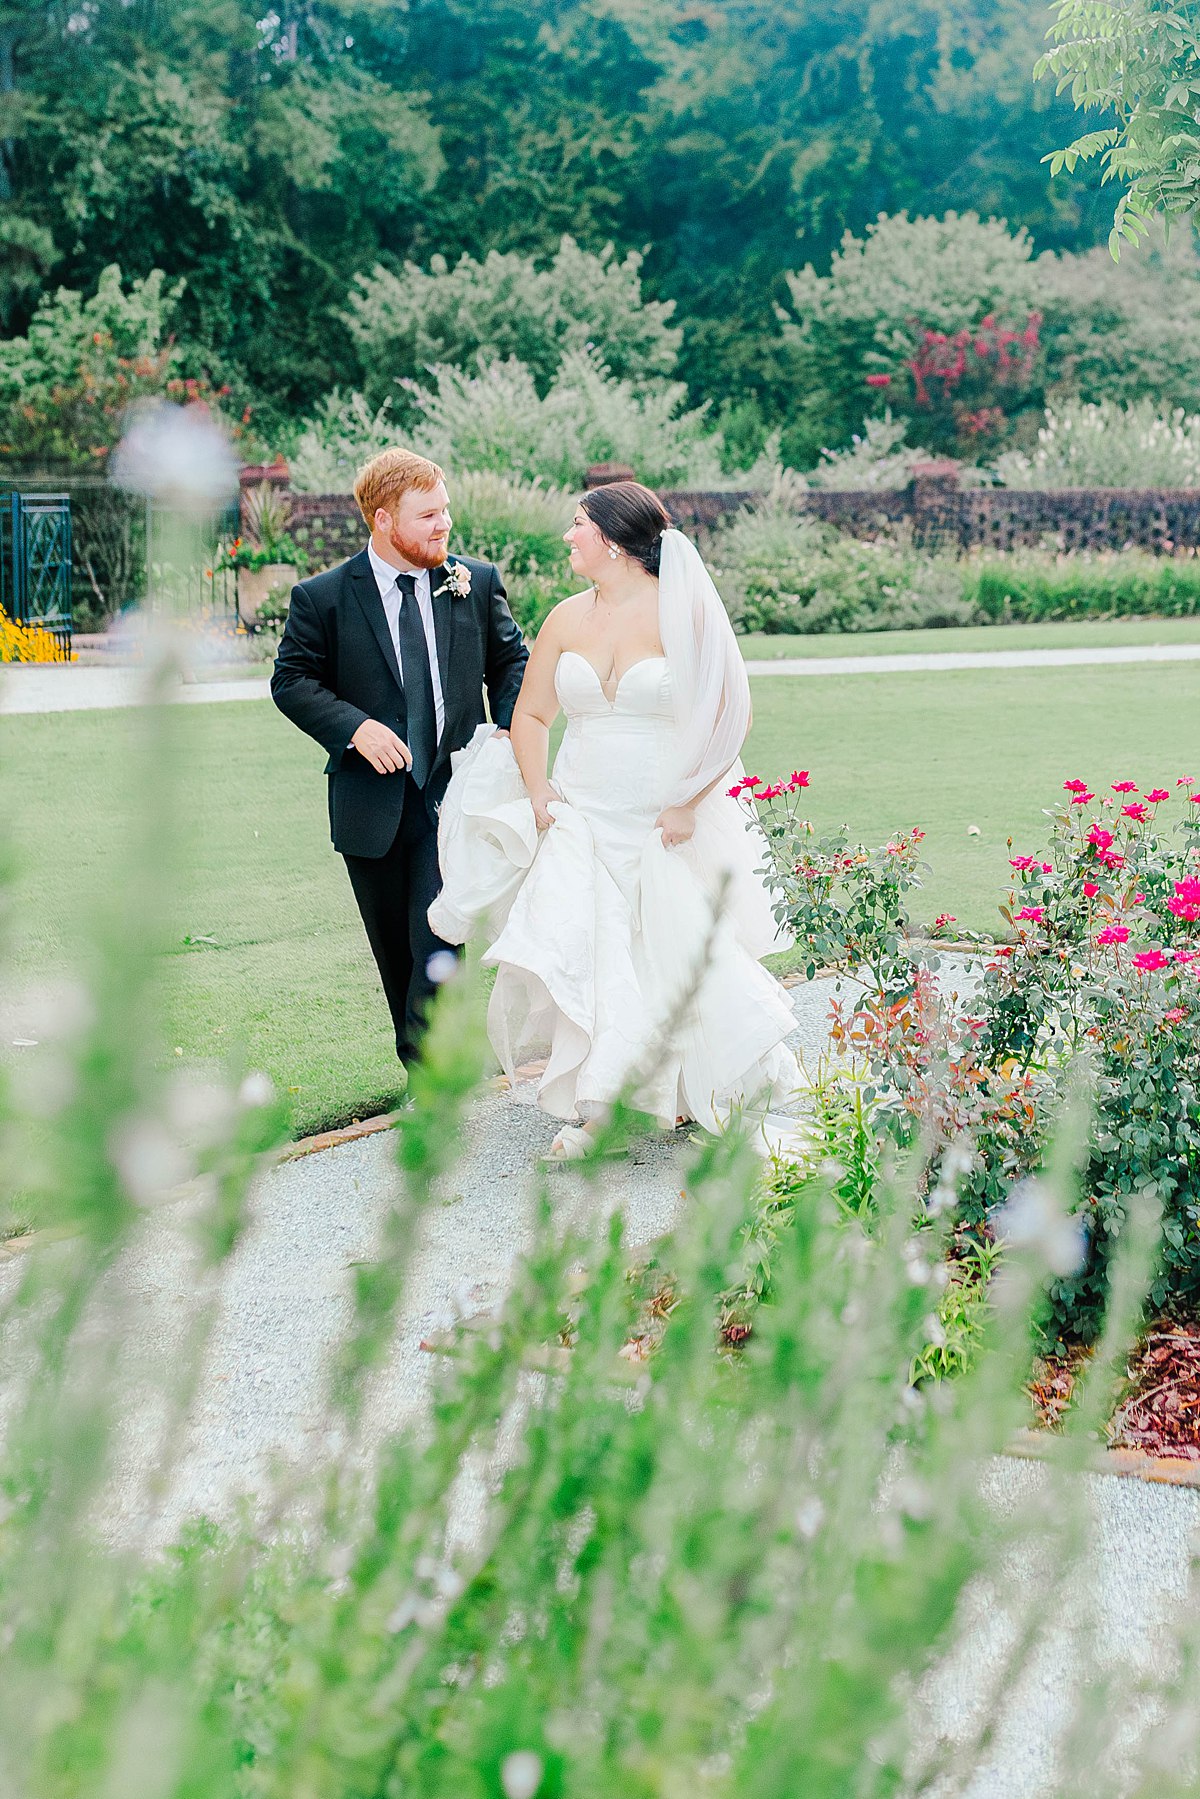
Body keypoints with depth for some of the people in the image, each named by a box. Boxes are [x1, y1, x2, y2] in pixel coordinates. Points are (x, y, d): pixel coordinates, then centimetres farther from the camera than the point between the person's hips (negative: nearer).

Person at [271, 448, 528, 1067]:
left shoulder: (478, 582, 2)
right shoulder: (322, 597, -5)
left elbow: (511, 662, 12)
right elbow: (291, 679, -1)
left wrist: (510, 732, -5)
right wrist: (354, 726, -16)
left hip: (453, 792, 0)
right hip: (372, 802, 0)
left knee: (438, 944, -12)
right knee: (395, 950, 12)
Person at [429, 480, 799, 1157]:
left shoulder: (685, 613, -9)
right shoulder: (567, 619, 7)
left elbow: (727, 717, -10)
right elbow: (531, 714, 14)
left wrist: (687, 805, -15)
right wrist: (540, 795, 0)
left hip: (669, 825, -4)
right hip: (583, 820, 4)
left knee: (678, 959, 0)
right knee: (576, 954, -8)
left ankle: (689, 1091, 24)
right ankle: (593, 1106, 3)